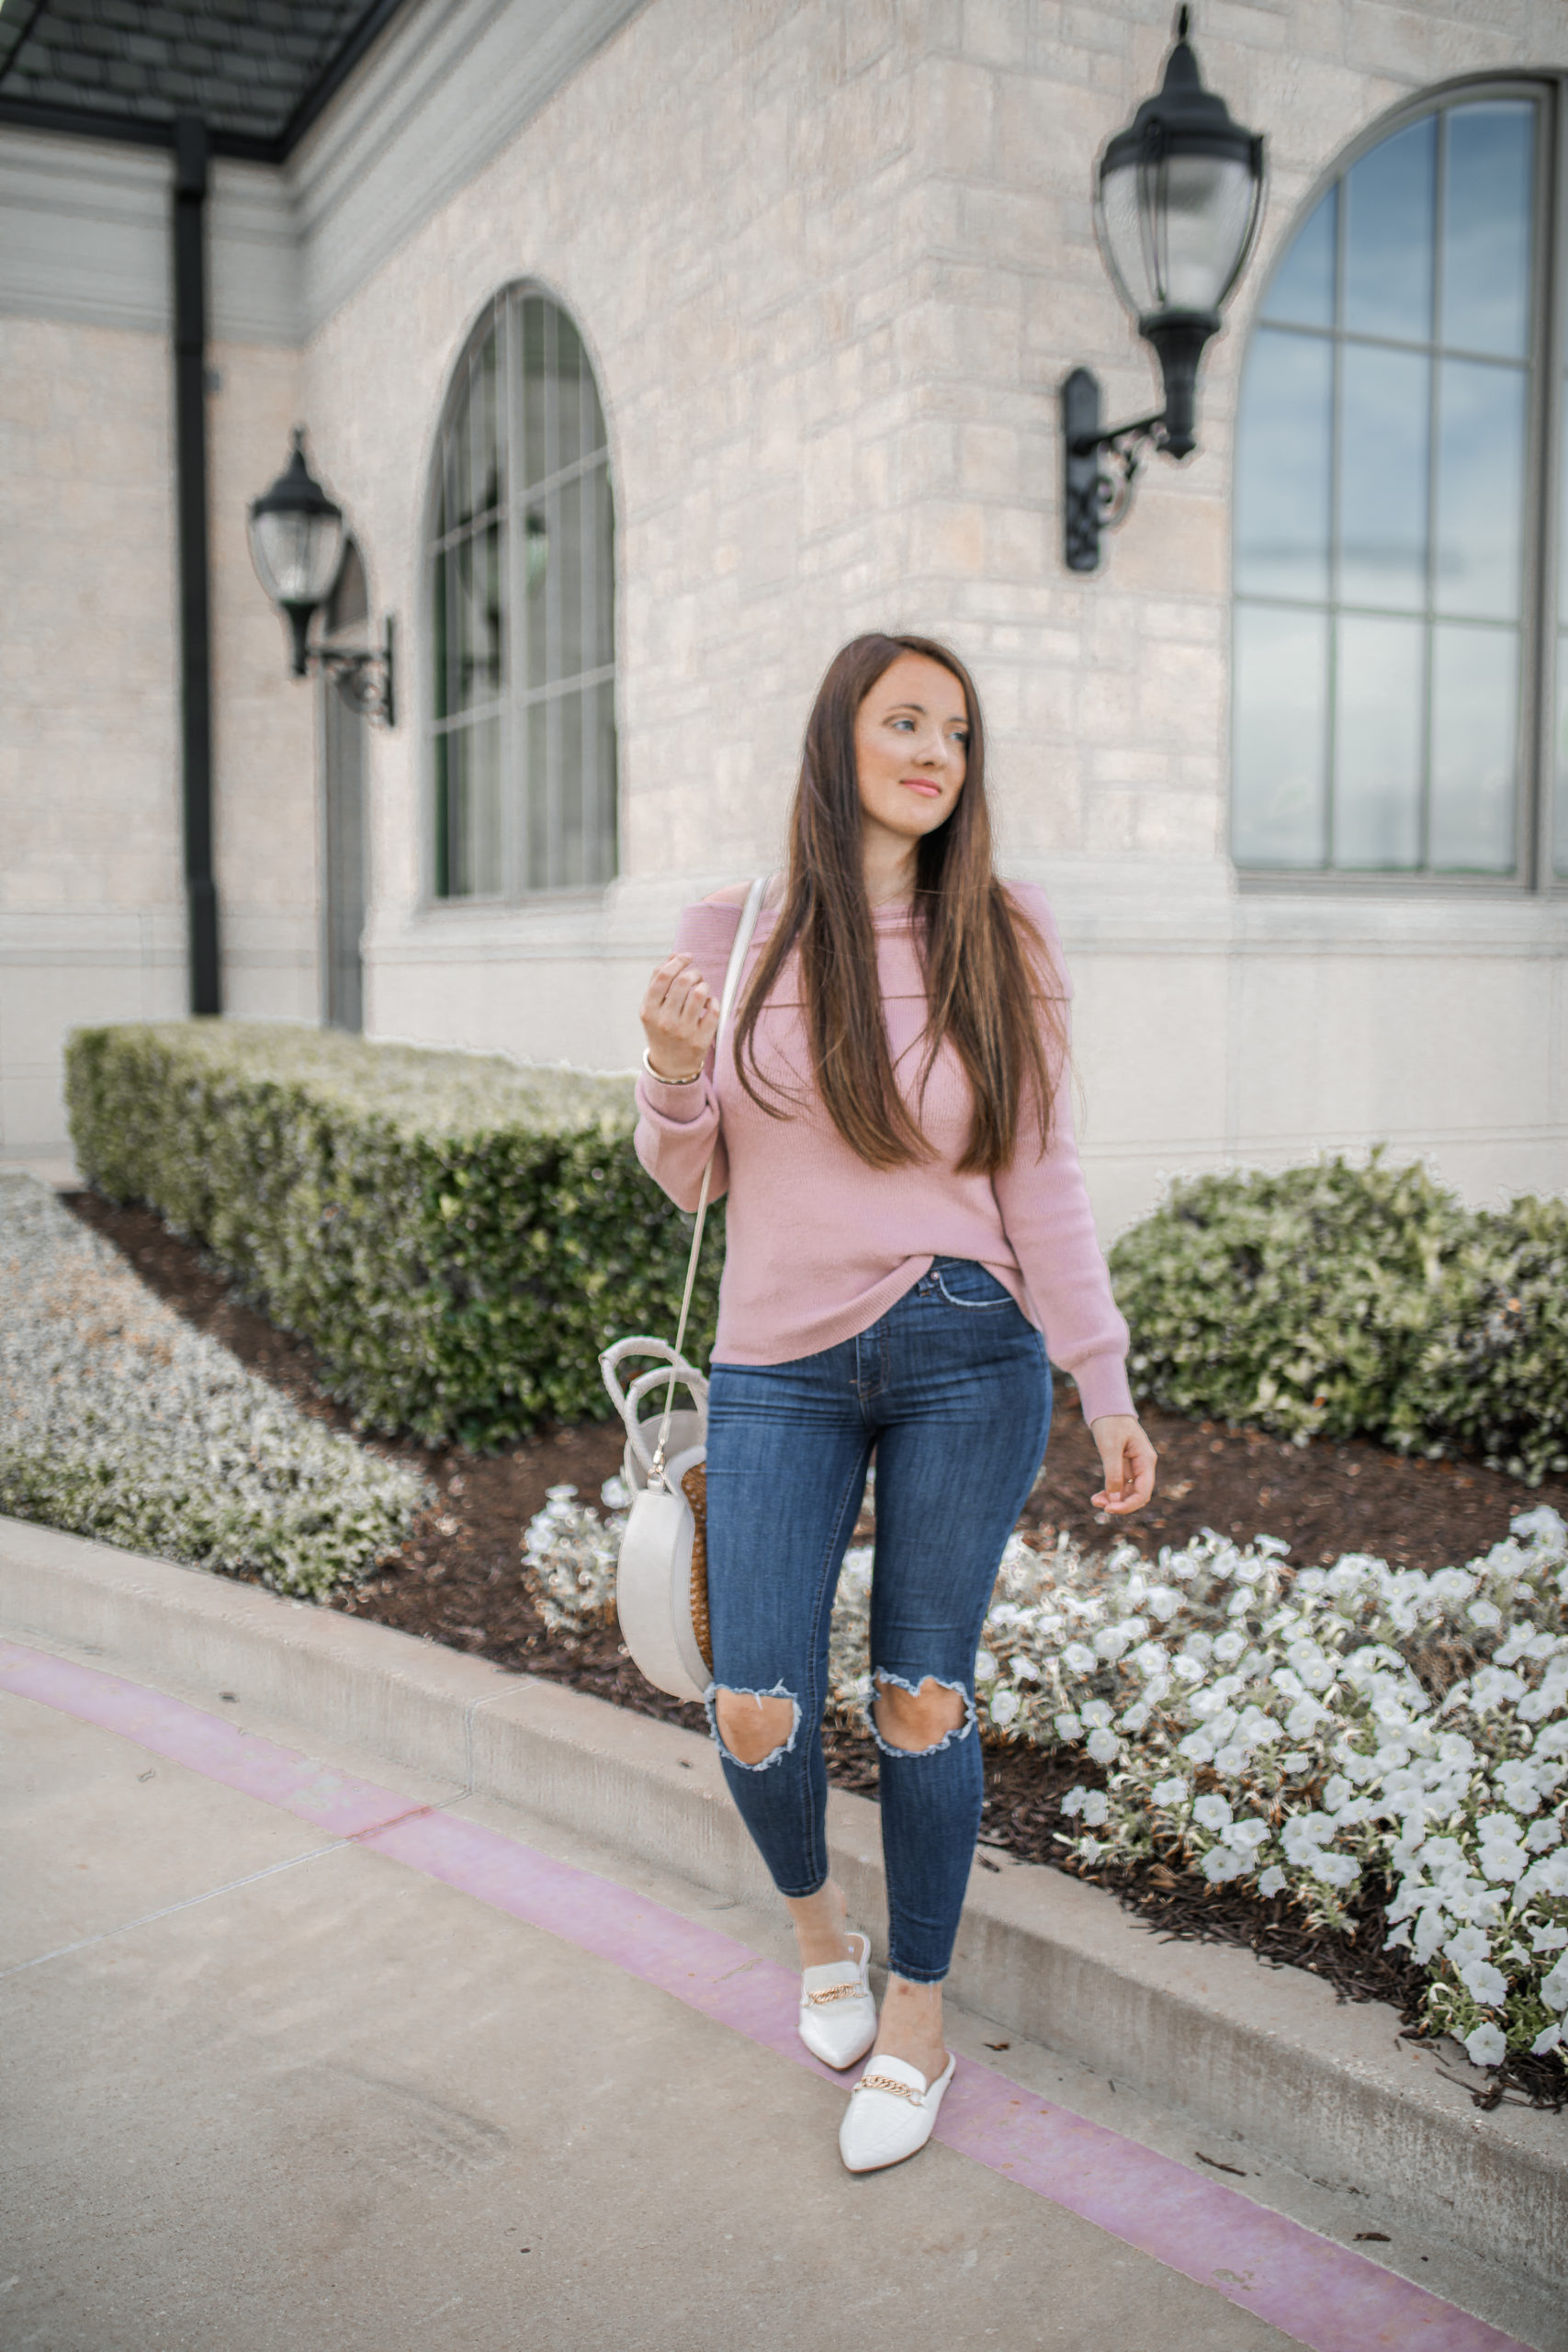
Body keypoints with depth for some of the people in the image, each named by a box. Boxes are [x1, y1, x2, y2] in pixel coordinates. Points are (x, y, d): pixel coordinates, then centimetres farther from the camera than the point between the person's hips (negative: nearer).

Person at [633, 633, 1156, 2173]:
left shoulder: (1003, 936, -1)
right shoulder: (732, 931, 0)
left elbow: (1040, 1176, 2)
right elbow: (685, 1176, 8)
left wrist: (1104, 1386, 0)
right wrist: (672, 1073, -14)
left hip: (969, 1362, 0)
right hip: (783, 1368, 1)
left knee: (922, 1698, 7)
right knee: (758, 1715, -2)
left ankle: (917, 2018, 29)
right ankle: (815, 1916, 33)